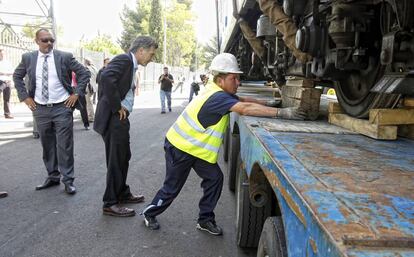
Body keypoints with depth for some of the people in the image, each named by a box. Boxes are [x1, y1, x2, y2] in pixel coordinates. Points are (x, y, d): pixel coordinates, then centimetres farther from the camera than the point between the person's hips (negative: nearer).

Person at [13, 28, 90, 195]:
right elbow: (17, 76, 17)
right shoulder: (28, 58, 4)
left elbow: (84, 73, 0)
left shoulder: (65, 56, -3)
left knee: (65, 145, -1)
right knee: (47, 145, 12)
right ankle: (53, 177, 26)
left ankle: (68, 180, 9)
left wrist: (76, 93, -6)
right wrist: (25, 97, 6)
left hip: (62, 107, -3)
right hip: (40, 109, 3)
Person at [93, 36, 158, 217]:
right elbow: (106, 77, -30)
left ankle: (122, 194, 34)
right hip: (113, 118, -10)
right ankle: (110, 204, 10)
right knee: (116, 160, -2)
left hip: (120, 118, 10)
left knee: (123, 157, 19)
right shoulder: (124, 59, -13)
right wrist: (117, 106, -22)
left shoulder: (131, 64, 15)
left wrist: (122, 107, 7)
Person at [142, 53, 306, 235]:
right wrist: (282, 112, -41)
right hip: (180, 147, -9)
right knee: (172, 187, 6)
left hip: (195, 147, 9)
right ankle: (150, 214, 31)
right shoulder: (217, 97, -30)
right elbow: (245, 108, -41)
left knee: (214, 179, 3)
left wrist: (269, 103, -7)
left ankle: (205, 220, 17)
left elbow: (243, 100, 6)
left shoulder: (216, 91, -2)